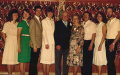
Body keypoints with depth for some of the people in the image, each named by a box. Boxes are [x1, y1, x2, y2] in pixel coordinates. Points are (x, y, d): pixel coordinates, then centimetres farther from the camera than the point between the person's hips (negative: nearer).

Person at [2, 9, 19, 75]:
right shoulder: (7, 24, 0)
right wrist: (6, 41, -1)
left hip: (16, 43, 4)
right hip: (9, 43, -4)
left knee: (13, 58, 7)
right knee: (9, 59, -4)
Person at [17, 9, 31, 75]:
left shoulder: (28, 23, 14)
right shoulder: (21, 23, -6)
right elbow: (18, 35, -11)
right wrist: (19, 46, -16)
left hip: (28, 42, 7)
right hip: (23, 41, -7)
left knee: (25, 60, 10)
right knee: (22, 59, -5)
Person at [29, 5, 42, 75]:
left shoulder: (40, 20, 14)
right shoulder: (33, 20, -10)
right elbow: (32, 34, -15)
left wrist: (40, 45, 8)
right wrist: (34, 46, -17)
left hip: (39, 45, 7)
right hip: (35, 45, -7)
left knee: (35, 61, 12)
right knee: (33, 62, -2)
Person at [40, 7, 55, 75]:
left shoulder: (53, 21, 14)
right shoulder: (44, 21, -2)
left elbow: (53, 32, 12)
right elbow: (44, 32, -7)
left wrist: (54, 42, 4)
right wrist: (46, 43, -13)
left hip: (52, 42, 5)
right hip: (47, 42, -5)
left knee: (50, 58, 6)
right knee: (45, 58, -3)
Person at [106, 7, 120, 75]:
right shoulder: (108, 22, 16)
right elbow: (107, 33, 14)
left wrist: (113, 43, -16)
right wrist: (106, 42, 1)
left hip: (113, 42, -6)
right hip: (107, 41, 6)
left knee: (111, 60, -8)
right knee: (108, 60, 8)